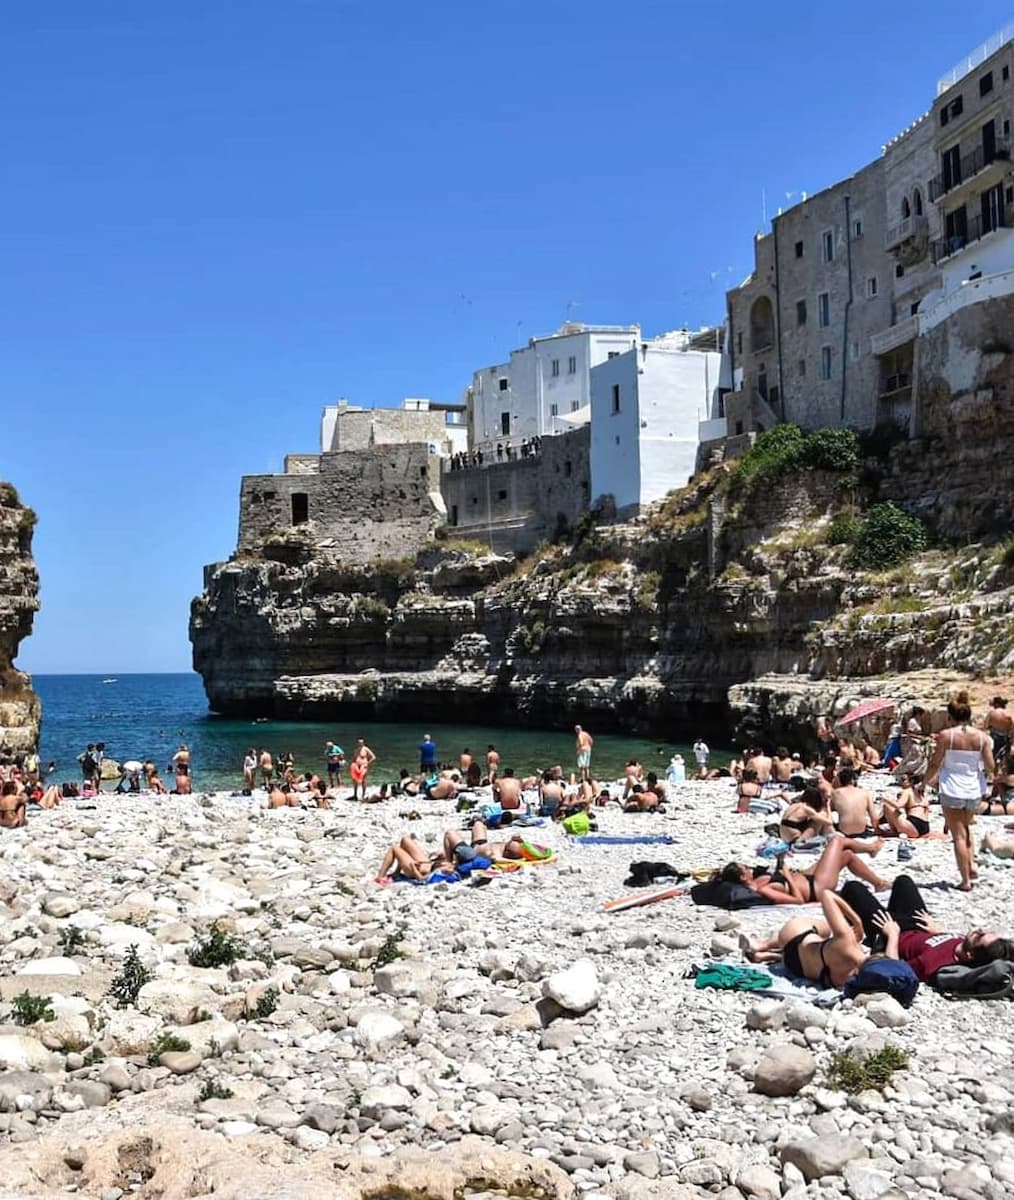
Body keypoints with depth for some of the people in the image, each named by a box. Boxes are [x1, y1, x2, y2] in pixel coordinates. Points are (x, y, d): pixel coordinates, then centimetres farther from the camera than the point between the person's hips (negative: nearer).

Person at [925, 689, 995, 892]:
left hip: (952, 790, -4)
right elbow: (991, 766, -5)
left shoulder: (946, 735, -12)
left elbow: (935, 763, -9)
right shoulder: (981, 736, -4)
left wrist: (926, 782, 8)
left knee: (958, 835, 4)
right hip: (974, 791, 4)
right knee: (965, 828, 26)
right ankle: (971, 864, 10)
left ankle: (966, 880, 3)